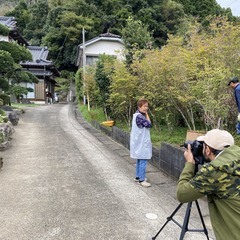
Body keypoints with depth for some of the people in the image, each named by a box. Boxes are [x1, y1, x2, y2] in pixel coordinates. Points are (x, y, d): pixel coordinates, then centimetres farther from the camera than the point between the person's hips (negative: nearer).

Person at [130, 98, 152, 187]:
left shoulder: (138, 115, 12)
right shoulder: (139, 116, -21)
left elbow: (146, 125, 14)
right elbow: (149, 124, -17)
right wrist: (146, 114, -10)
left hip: (140, 141, 11)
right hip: (141, 142, -11)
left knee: (139, 159, 17)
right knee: (143, 160, -5)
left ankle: (138, 177, 28)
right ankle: (142, 180, 3)